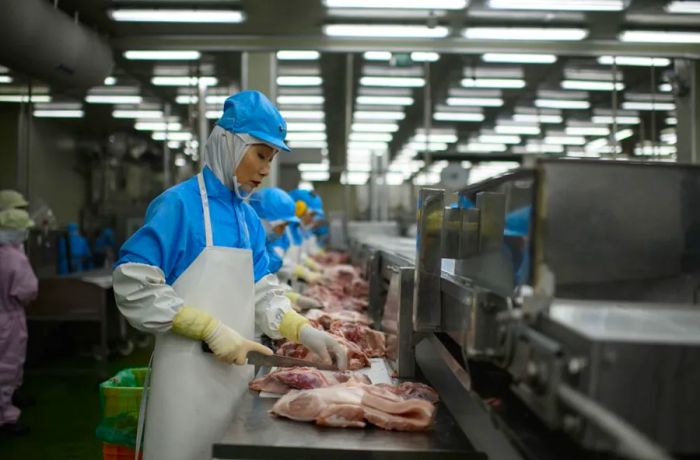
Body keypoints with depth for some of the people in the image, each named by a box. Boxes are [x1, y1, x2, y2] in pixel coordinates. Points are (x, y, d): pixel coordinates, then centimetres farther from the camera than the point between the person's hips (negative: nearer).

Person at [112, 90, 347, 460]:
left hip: (236, 368, 7)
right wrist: (211, 329, -20)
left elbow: (261, 292, 9)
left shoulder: (248, 217, 8)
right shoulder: (179, 203, -13)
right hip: (188, 371, -7)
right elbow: (133, 287, -18)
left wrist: (304, 331, -8)